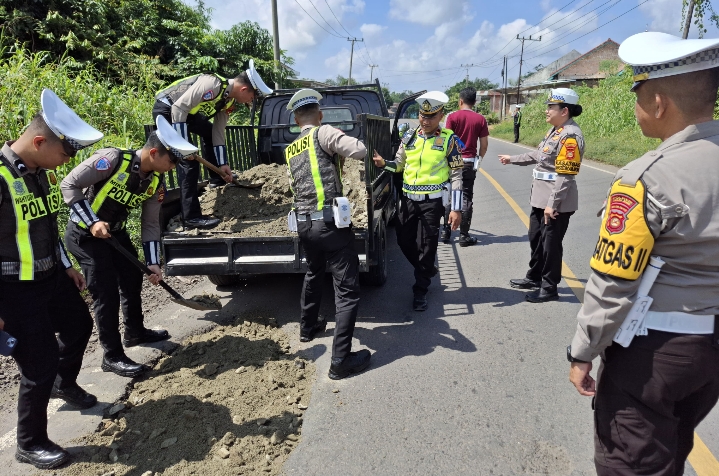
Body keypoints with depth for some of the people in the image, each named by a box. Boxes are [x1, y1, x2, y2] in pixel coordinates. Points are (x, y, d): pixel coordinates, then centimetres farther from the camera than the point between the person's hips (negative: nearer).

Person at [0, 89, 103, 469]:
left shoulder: (43, 170, 1)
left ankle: (65, 383, 56)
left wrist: (66, 266, 19)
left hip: (52, 277, 8)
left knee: (80, 325, 27)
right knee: (40, 366, 2)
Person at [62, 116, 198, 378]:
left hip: (115, 232, 8)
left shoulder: (156, 181, -5)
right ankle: (112, 356, 9)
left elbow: (151, 224, 0)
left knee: (133, 279, 17)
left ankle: (135, 332, 40)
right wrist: (93, 222, -28)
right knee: (107, 293, -7)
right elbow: (69, 185, -21)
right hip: (84, 234, -7)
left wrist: (153, 263, -3)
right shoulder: (111, 159, -27)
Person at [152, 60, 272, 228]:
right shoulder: (213, 84, -28)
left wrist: (222, 164, 4)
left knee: (210, 132, 20)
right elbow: (178, 108, -30)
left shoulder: (228, 100, 0)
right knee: (189, 160, -15)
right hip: (166, 109, -9)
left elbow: (218, 132, 6)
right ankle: (191, 216, -14)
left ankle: (217, 179, 34)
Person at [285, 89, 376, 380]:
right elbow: (360, 151, -18)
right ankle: (341, 361, 0)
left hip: (303, 223, 7)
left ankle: (308, 327, 47)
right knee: (347, 290, -2)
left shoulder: (290, 150, 16)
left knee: (314, 274, 31)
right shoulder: (323, 133, -5)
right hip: (330, 222, -7)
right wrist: (340, 147, 5)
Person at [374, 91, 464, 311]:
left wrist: (456, 209, -10)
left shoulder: (449, 140, -6)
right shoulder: (409, 136, 6)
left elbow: (456, 175, -5)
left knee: (426, 246, 2)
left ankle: (420, 291, 18)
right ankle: (427, 270, 36)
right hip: (408, 198, 5)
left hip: (432, 201, -4)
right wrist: (384, 163, -10)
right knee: (404, 240, 9)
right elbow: (400, 164, 13)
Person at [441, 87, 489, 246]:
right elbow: (484, 143, 1)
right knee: (466, 198, 6)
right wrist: (479, 159, 15)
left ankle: (446, 232, 13)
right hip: (469, 162, 1)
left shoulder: (452, 116, -5)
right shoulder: (480, 119, 0)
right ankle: (464, 235, 7)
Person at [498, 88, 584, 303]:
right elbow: (538, 155, 25)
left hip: (557, 203, -10)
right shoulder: (555, 130, 11)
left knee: (551, 244, 2)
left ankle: (549, 288, 17)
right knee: (536, 238, 20)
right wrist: (512, 159, 32)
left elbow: (564, 176, -24)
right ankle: (534, 277, 37)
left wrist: (552, 204, -25)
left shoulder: (570, 136, -20)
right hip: (541, 198, 10)